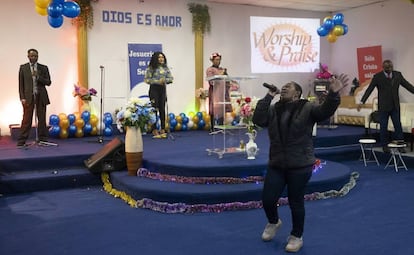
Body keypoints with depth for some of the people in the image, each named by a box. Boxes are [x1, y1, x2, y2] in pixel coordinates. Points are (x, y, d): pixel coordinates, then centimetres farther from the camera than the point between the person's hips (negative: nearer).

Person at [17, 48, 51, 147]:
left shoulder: (44, 68, 7)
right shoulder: (23, 67, 6)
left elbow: (48, 82, 1)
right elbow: (21, 84, 4)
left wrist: (38, 76, -13)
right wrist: (22, 97, -5)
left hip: (41, 96, 1)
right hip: (28, 96, -1)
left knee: (42, 119, 4)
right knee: (26, 119, -4)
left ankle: (42, 139, 11)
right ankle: (21, 141, 0)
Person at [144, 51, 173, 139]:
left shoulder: (165, 68, 9)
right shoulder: (151, 68, -5)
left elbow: (171, 78, 8)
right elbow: (146, 79, -10)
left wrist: (165, 80, -12)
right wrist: (157, 81, -17)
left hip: (163, 89, 4)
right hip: (154, 89, -4)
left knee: (162, 109, 6)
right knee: (154, 109, -2)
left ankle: (163, 129, 12)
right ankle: (154, 130, 4)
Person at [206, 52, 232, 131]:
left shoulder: (222, 69, 19)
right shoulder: (210, 70, 0)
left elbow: (227, 81, 22)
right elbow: (211, 81, -12)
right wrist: (220, 75, -13)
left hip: (223, 92, 6)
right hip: (215, 92, -6)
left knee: (222, 110, 3)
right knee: (215, 110, -9)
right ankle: (213, 128, -4)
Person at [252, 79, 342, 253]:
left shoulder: (307, 108, -4)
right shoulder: (273, 109, 7)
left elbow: (325, 111, -20)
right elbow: (258, 120, -8)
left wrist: (333, 94, -38)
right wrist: (268, 97, -11)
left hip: (300, 165, -4)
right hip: (276, 164, 4)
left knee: (296, 202, 7)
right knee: (267, 199, 6)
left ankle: (296, 237, 28)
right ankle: (273, 222, 40)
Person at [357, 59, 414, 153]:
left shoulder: (398, 75, 3)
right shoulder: (377, 77, -8)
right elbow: (369, 90, -10)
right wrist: (362, 102, -18)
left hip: (395, 106, 3)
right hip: (383, 107, -3)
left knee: (398, 126, 2)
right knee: (383, 127, 4)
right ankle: (384, 145, 15)